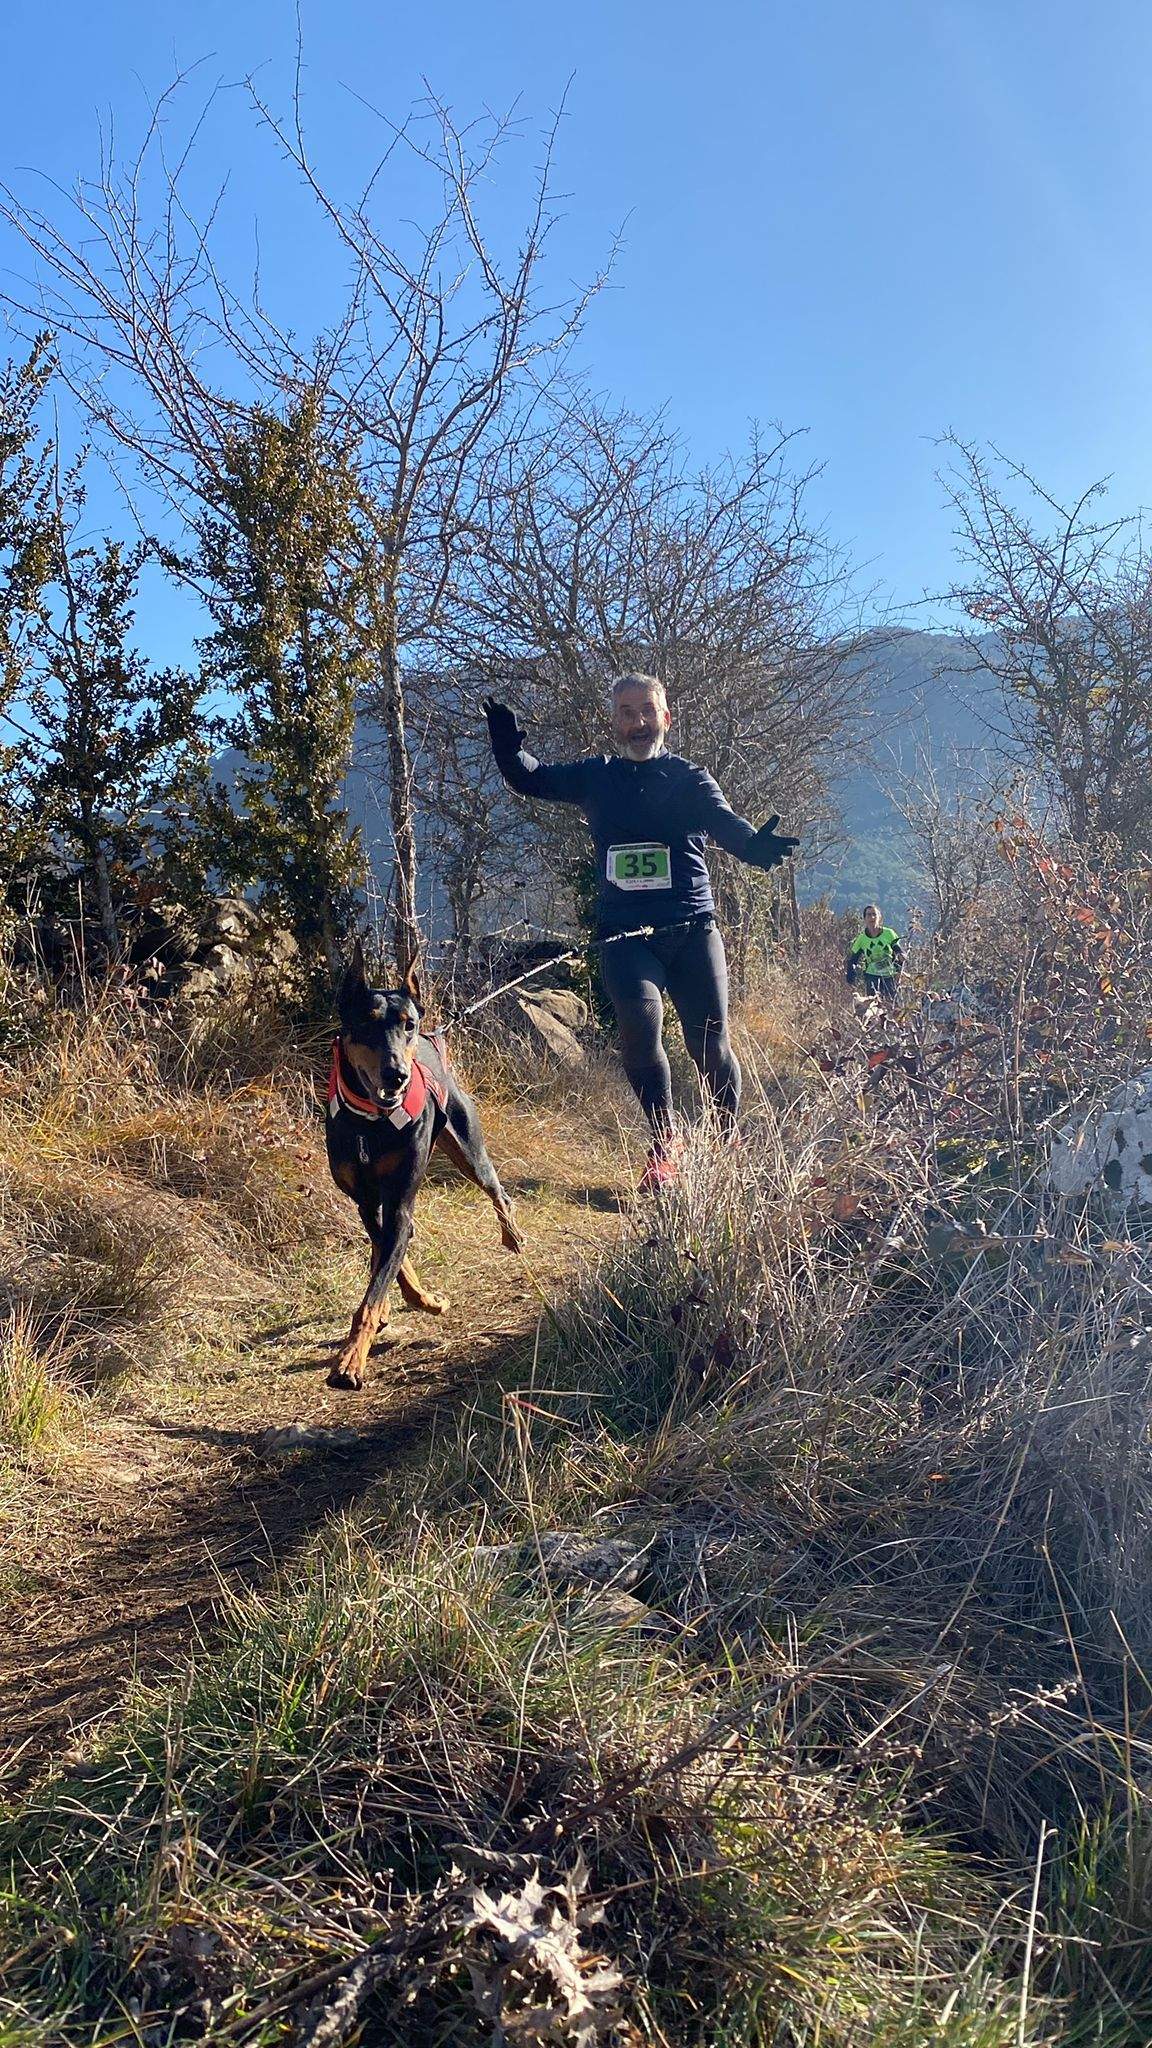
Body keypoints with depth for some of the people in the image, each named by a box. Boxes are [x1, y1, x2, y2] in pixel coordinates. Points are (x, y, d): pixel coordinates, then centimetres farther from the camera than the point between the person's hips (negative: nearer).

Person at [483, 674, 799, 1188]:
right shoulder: (596, 777, 13)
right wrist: (508, 746, -9)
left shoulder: (689, 778, 4)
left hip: (692, 930, -1)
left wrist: (754, 844, -38)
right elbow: (530, 779, 15)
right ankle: (664, 1141, -3)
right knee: (639, 1027, -23)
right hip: (625, 934, 1)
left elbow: (723, 821, -14)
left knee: (711, 1044, -2)